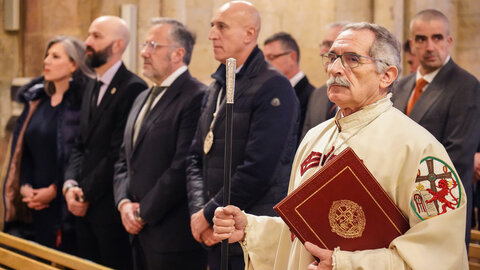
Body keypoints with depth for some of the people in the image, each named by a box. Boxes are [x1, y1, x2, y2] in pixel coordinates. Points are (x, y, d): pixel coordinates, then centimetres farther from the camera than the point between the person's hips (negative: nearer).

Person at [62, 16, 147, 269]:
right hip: (85, 208, 8)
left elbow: (119, 153, -18)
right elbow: (81, 146, 15)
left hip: (111, 209, -8)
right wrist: (70, 185, -1)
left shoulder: (133, 88, -14)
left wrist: (86, 194, -12)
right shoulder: (92, 88, 16)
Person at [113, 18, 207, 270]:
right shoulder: (143, 99, 18)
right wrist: (124, 202, 1)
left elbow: (183, 167, -18)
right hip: (140, 234, 8)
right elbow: (124, 161, 19)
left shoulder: (196, 98, -13)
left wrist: (144, 214, -12)